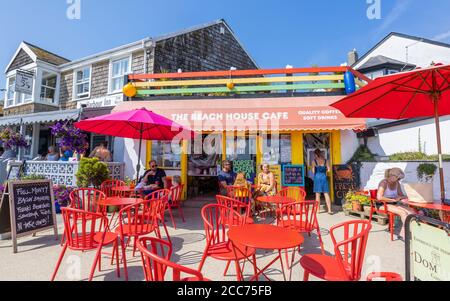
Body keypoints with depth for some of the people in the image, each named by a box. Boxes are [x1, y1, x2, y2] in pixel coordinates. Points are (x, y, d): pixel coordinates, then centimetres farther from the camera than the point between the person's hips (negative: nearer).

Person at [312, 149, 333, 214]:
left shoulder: (314, 161, -4)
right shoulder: (325, 160, 2)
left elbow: (313, 171, -2)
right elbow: (328, 169, 0)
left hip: (317, 178, -2)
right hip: (324, 177, 2)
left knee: (317, 194, 6)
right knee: (326, 194, 5)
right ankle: (329, 210, 3)